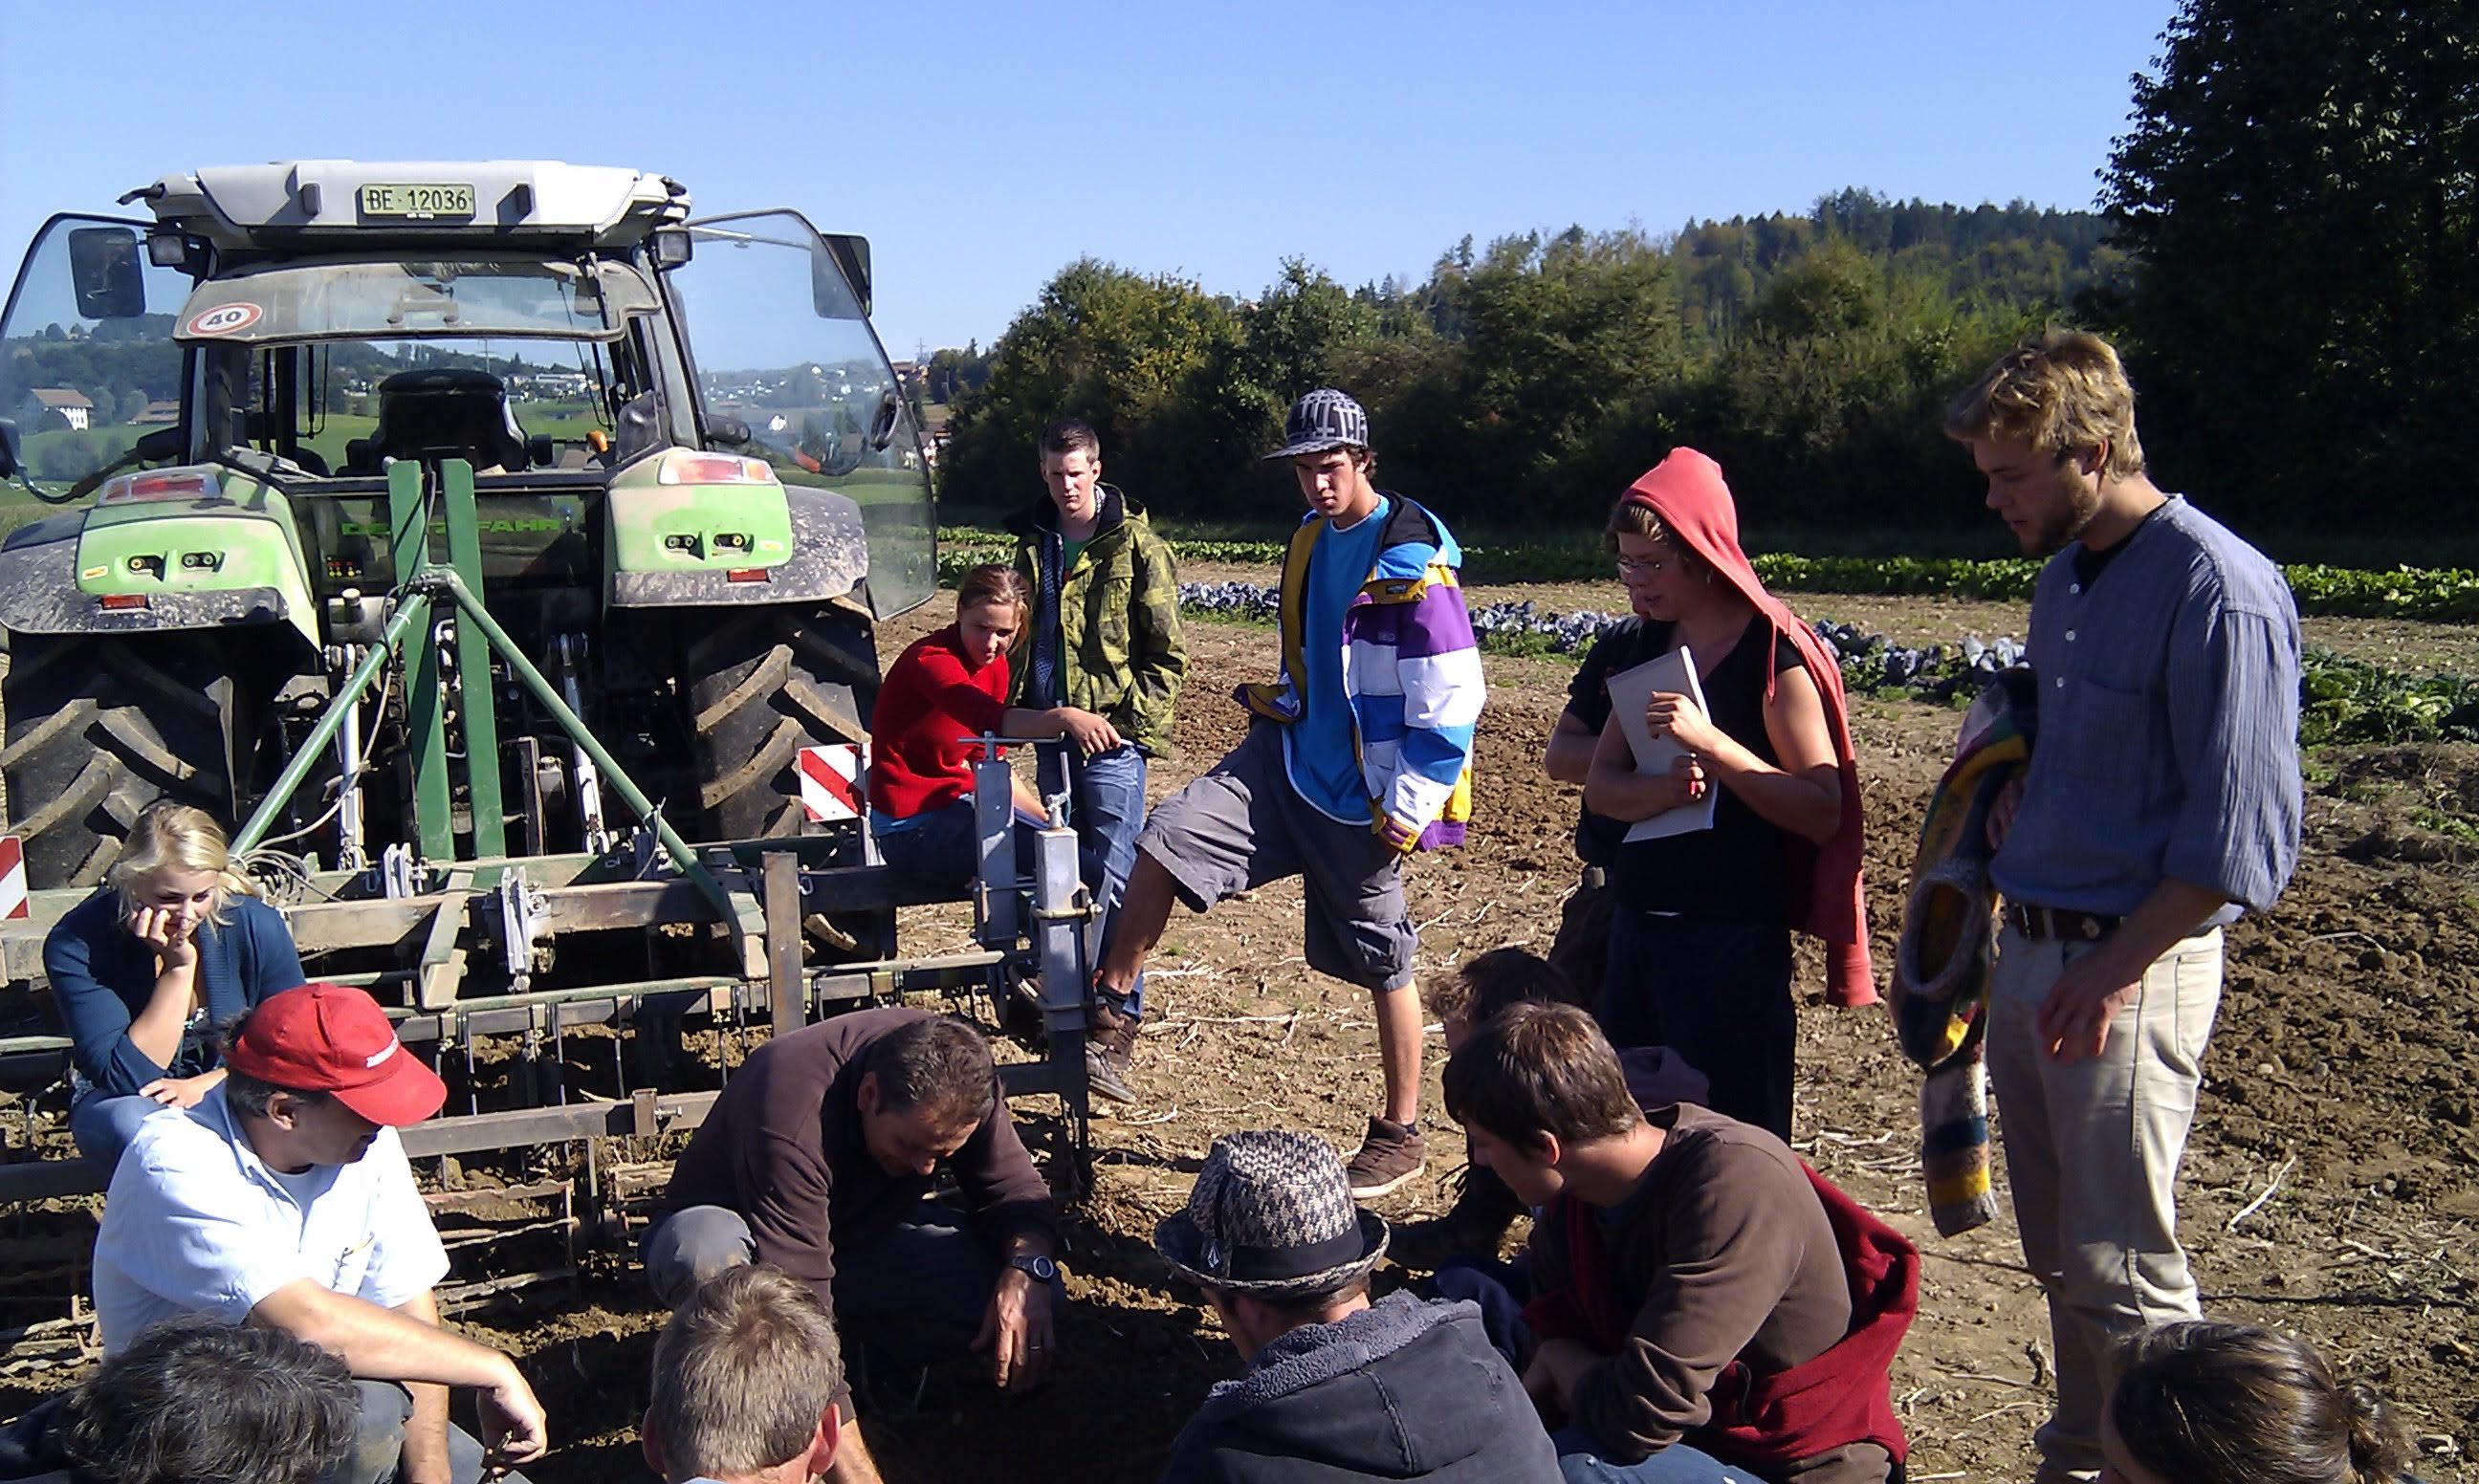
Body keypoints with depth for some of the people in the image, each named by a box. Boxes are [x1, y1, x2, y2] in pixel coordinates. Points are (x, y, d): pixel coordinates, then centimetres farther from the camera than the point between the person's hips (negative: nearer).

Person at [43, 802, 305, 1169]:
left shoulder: (258, 926, -15)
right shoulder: (75, 944, -20)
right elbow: (126, 1079, -24)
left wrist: (206, 1084, -19)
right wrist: (178, 969, -30)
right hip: (124, 1101, -1)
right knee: (135, 1125, -38)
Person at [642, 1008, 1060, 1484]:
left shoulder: (957, 1076, -21)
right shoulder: (791, 1120, -38)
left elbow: (1015, 1190, -11)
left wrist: (1028, 1265, -34)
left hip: (863, 1234, 4)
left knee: (1030, 1290, -20)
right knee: (706, 1250, -42)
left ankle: (869, 1349, 5)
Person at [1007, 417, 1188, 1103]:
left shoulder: (1136, 546, -3)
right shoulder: (1033, 543, 14)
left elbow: (1167, 654, -3)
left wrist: (1133, 722, -12)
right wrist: (1021, 711, 15)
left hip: (1111, 737, -6)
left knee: (1114, 884, -6)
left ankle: (1114, 1029, -4)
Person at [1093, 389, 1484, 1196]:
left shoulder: (1413, 563, -16)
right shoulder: (1310, 540, 8)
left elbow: (1452, 702, -17)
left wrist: (1407, 810, -18)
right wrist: (1280, 705, 15)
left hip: (1362, 797, -7)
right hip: (1289, 761, 7)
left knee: (1383, 965, 5)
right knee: (1168, 836, -11)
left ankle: (1401, 1135, 21)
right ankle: (1109, 1008, 1)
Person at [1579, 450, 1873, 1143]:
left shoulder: (1773, 653, -11)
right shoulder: (1651, 645, 10)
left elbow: (1824, 813, -15)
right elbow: (1600, 784, 7)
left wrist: (1710, 742, -26)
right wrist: (1665, 787, -14)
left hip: (1729, 936, -7)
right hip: (1638, 923, 7)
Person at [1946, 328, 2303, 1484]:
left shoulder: (2217, 588, -15)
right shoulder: (2061, 579, 13)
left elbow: (2239, 830, -18)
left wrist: (2113, 968, -18)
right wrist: (2012, 787, 8)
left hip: (2129, 966, -9)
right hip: (2025, 953, 9)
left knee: (2122, 1269, -1)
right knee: (2058, 1253, 18)